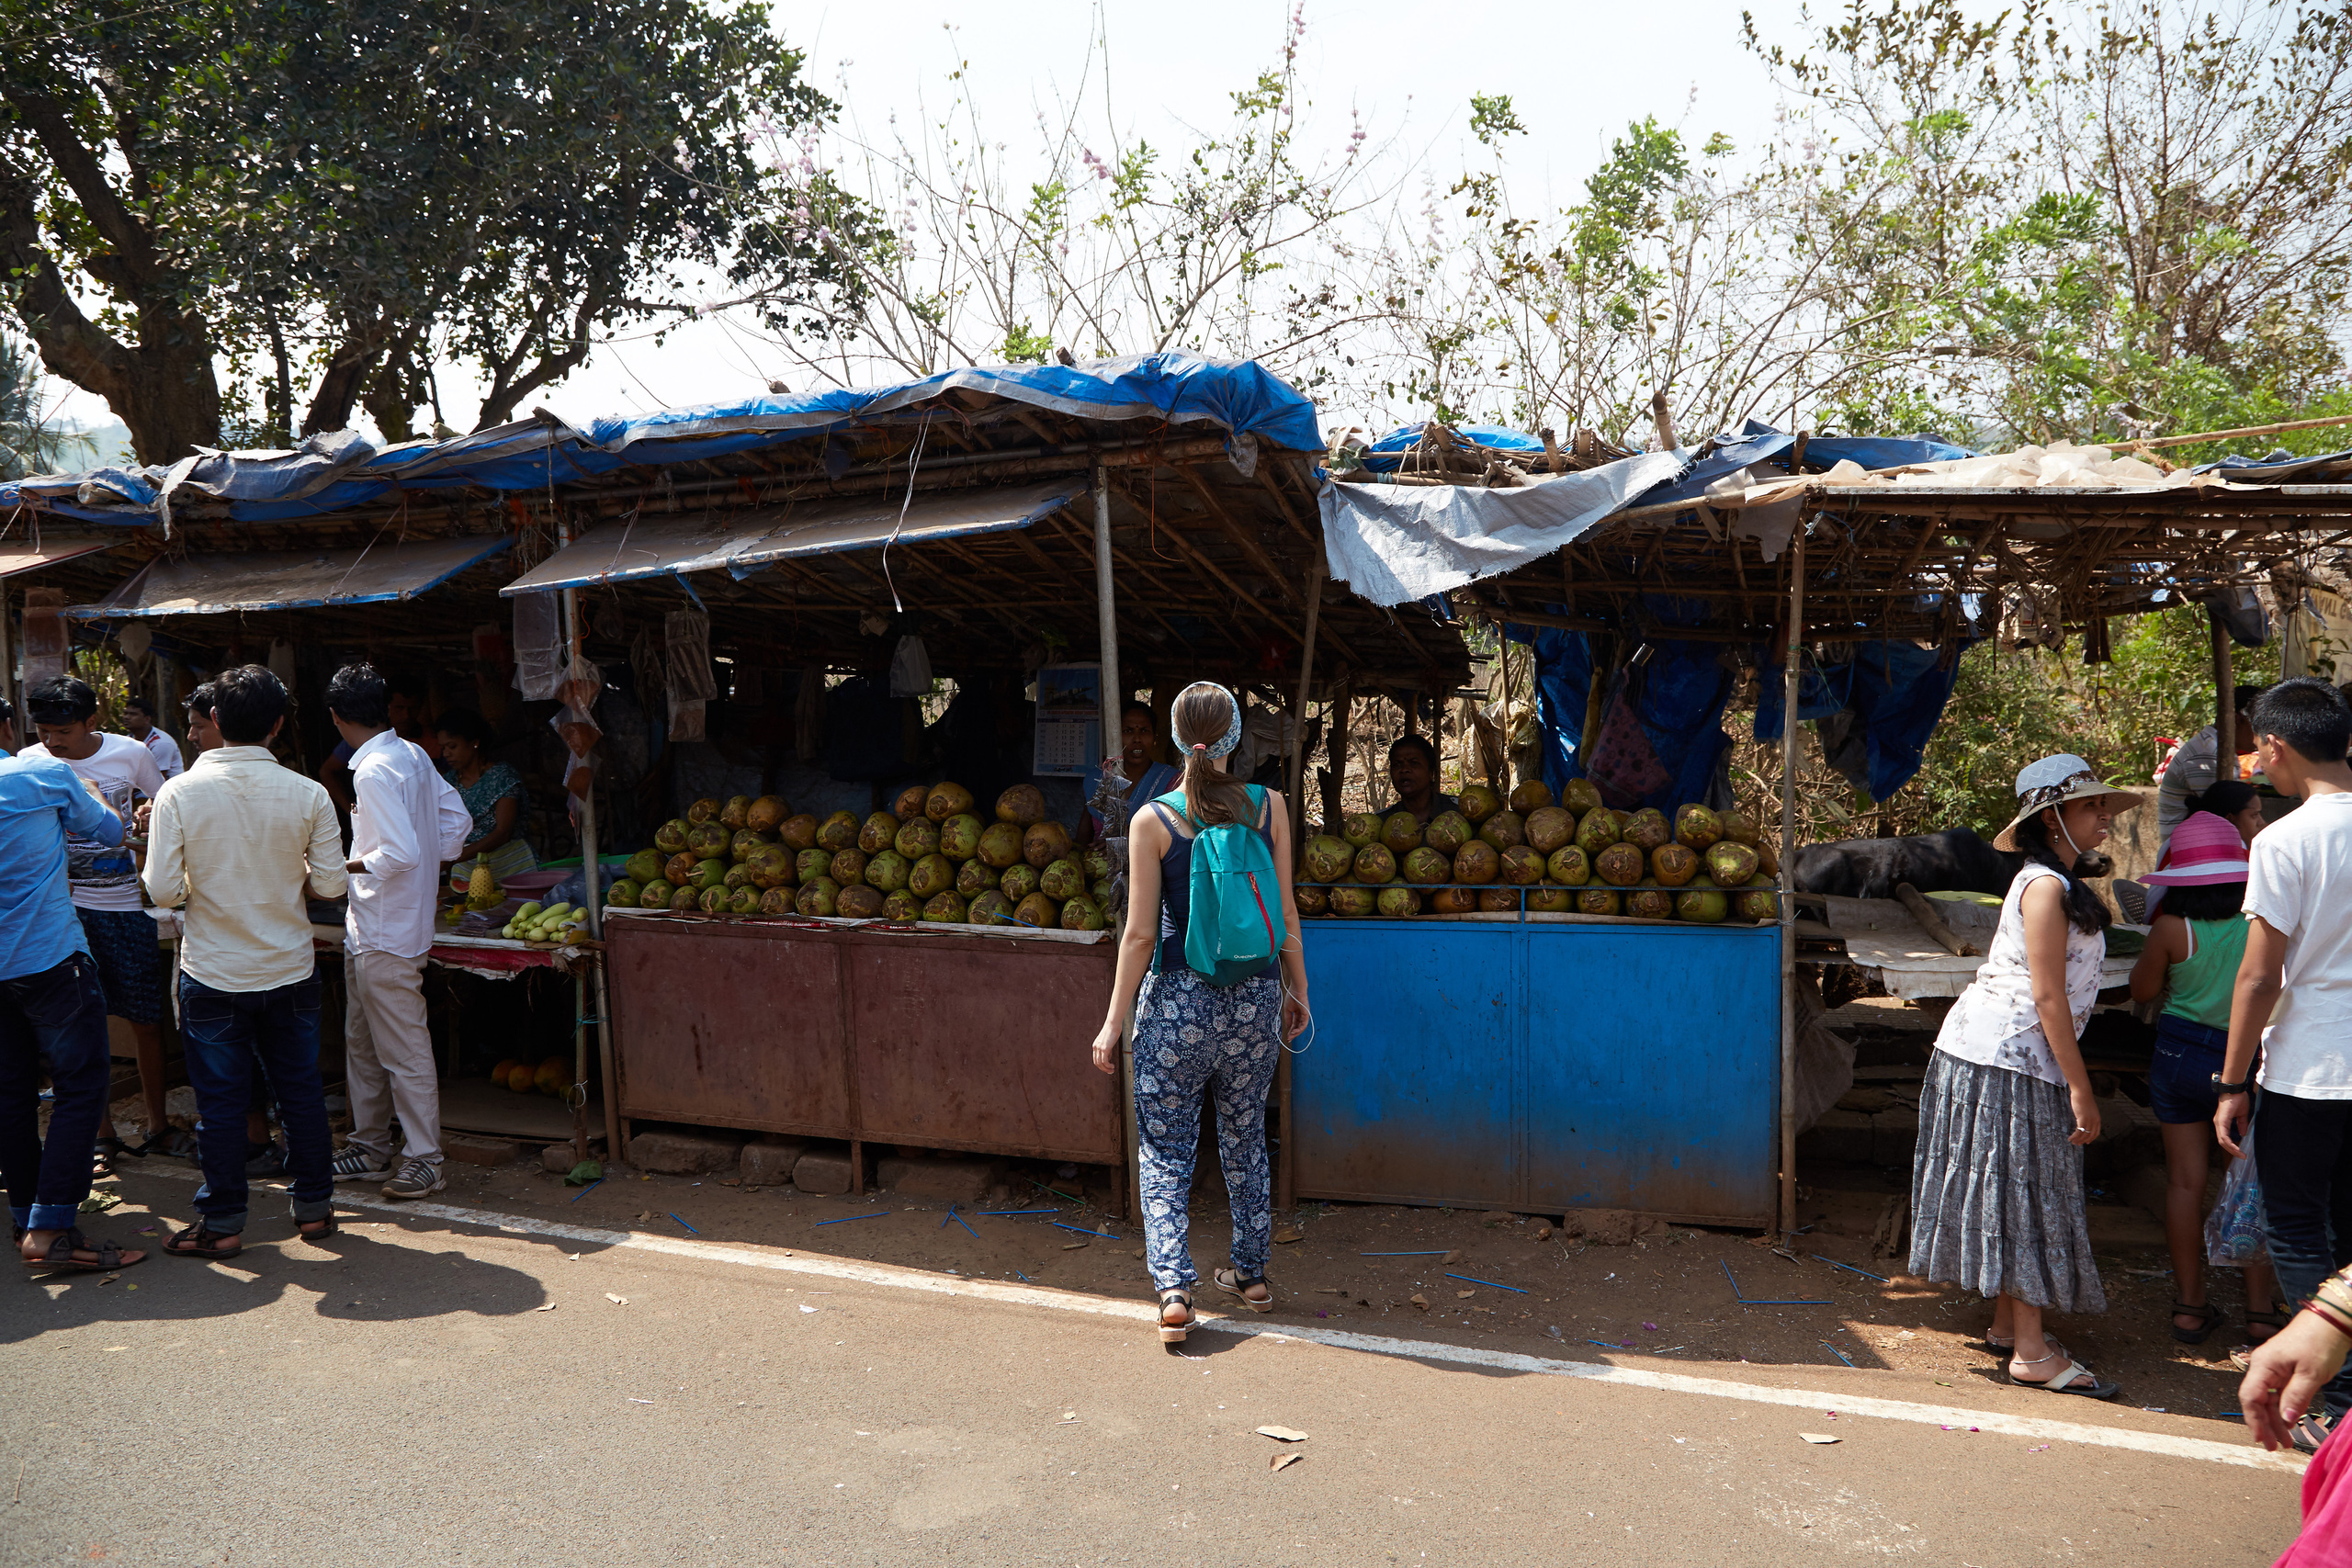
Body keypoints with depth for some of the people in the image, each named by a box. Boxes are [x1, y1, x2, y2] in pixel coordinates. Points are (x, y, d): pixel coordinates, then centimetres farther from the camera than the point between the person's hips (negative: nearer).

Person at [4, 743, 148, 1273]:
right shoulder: (46, 773, -9)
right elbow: (110, 831, 5)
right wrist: (86, 790, 23)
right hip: (50, 956, -5)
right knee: (81, 1084, -2)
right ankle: (50, 1229, -9)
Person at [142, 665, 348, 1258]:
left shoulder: (180, 793, -12)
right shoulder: (308, 794, -10)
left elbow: (162, 889, -12)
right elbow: (330, 885, -5)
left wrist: (201, 884, 9)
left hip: (213, 975, -1)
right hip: (290, 970, 1)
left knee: (221, 1100, 9)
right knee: (301, 1091, 13)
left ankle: (222, 1222, 18)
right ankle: (314, 1205, 23)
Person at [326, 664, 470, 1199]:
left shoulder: (375, 772, -20)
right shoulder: (413, 755, 8)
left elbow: (401, 853, -26)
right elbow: (458, 820, 13)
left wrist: (344, 866, -12)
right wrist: (430, 863, 14)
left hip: (386, 936, -10)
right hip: (367, 932, 10)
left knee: (403, 1050, -1)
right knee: (362, 1044, 18)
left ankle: (424, 1161, 7)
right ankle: (370, 1148, 28)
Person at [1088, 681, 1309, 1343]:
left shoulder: (1153, 821, -9)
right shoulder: (1269, 806, -3)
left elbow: (1140, 934, -8)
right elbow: (1285, 916, 2)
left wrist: (1114, 1022, 0)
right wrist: (1297, 992, 15)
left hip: (1178, 1000, -3)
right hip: (1256, 997, 3)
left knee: (1165, 1149, 8)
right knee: (1246, 1140, 19)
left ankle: (1174, 1288, 0)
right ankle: (1251, 1275, 29)